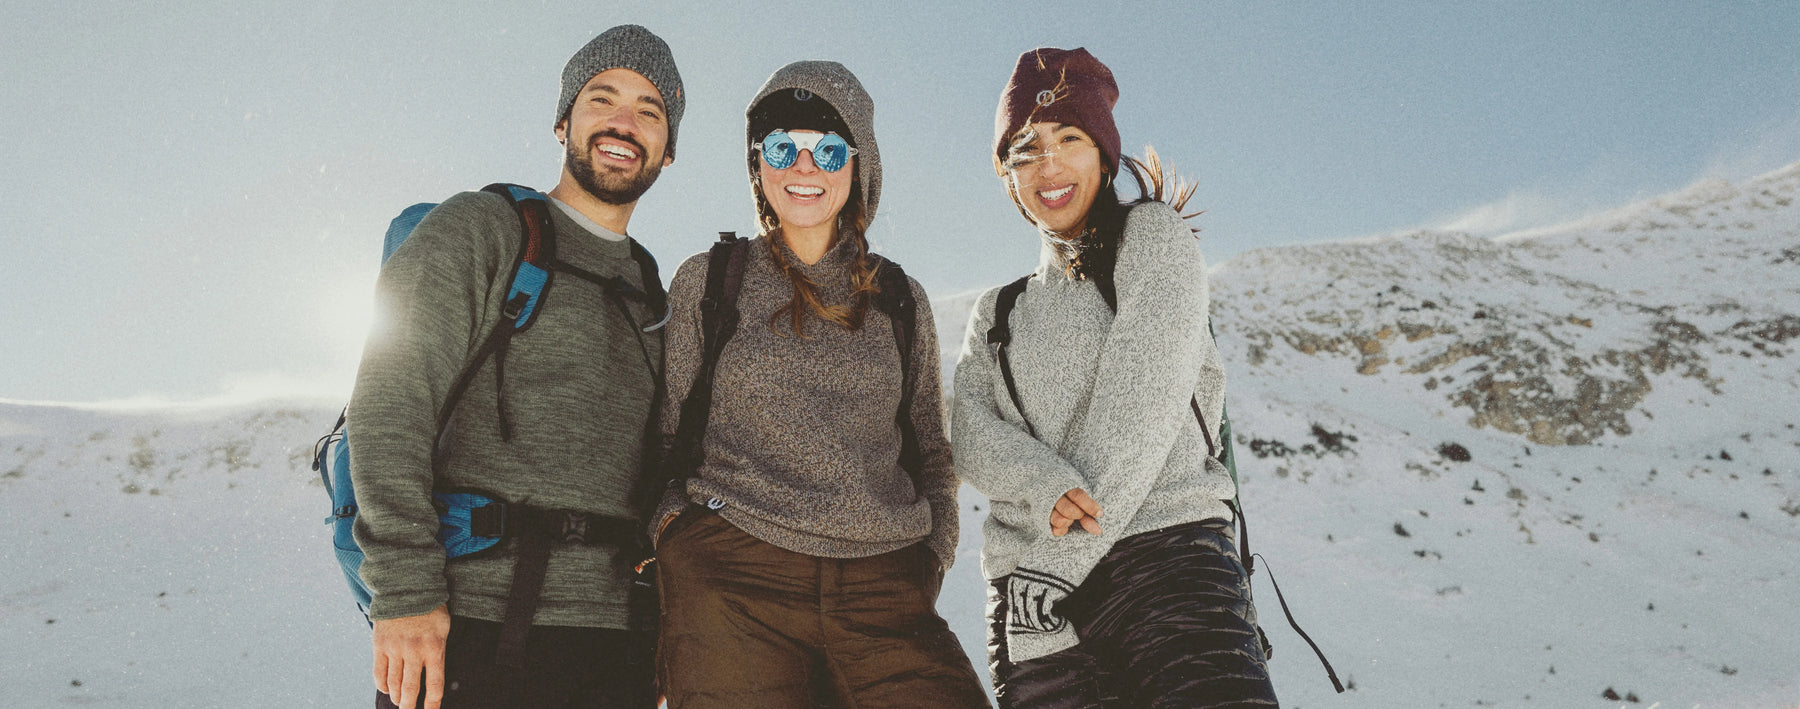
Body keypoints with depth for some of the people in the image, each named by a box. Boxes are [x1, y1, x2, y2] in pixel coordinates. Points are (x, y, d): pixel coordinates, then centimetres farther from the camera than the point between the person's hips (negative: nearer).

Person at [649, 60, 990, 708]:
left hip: (885, 587, 2)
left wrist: (933, 555, 8)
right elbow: (665, 433, 12)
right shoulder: (706, 281, 10)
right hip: (732, 578, -1)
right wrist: (675, 531, -2)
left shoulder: (901, 299, 15)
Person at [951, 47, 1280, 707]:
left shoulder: (1153, 234, 11)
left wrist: (1061, 558, -11)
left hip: (1164, 548, -3)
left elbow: (1142, 402, -3)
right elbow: (970, 431, 6)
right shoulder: (996, 313, 23)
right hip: (1028, 584, 4)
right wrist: (1043, 486, -17)